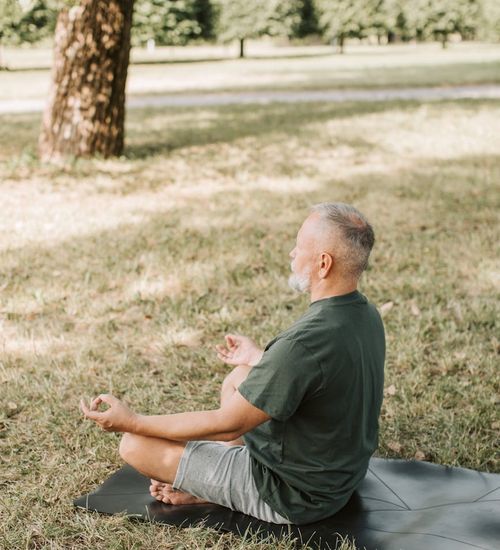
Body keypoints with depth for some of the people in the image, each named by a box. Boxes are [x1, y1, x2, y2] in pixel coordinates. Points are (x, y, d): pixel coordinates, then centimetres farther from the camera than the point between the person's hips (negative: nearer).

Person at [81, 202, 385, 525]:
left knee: (136, 445, -7)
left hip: (294, 497, -9)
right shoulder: (366, 315, -4)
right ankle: (198, 484, 19)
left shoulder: (305, 342, -33)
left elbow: (227, 425, -25)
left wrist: (131, 422, -16)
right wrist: (259, 359, 26)